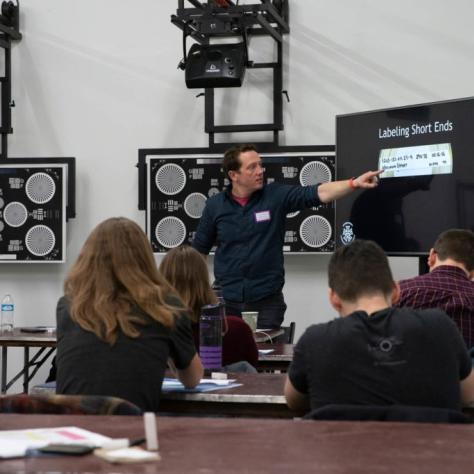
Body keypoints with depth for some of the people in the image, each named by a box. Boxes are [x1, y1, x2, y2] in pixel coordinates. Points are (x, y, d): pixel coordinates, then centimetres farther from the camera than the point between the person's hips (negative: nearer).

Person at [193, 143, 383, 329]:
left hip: (267, 300, 0)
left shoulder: (276, 196, -2)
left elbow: (318, 193, -13)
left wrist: (354, 183, -27)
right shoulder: (215, 205, 1)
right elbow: (199, 250, 10)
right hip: (227, 300, 0)